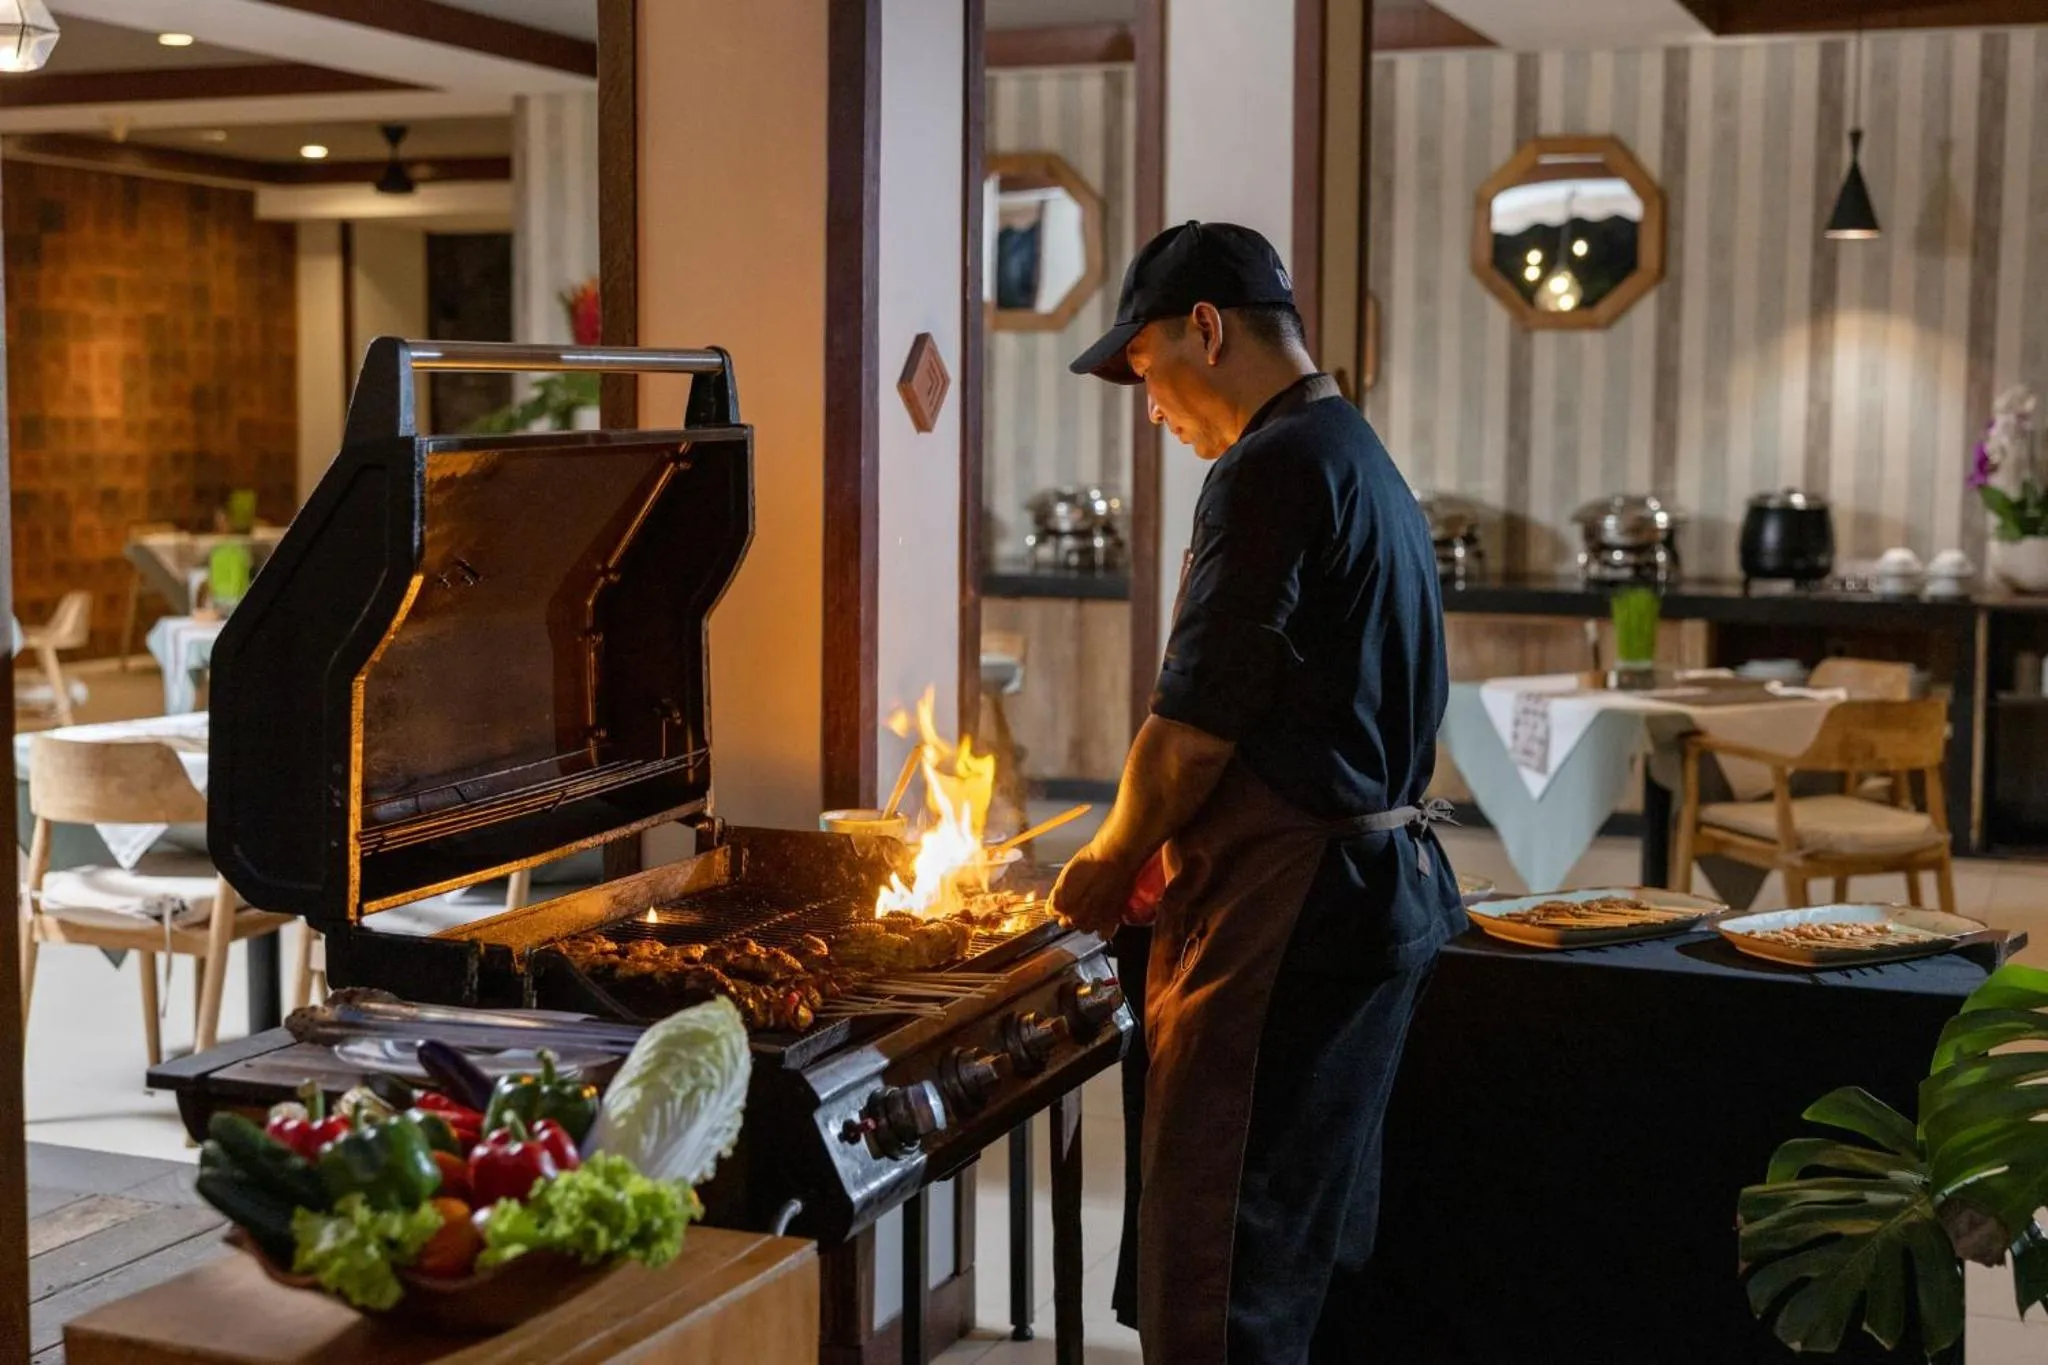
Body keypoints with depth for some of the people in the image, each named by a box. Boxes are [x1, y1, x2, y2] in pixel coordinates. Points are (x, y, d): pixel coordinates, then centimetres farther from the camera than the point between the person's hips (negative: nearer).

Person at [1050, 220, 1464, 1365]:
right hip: (1394, 881, 10)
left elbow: (1198, 720, -16)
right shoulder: (1370, 466, 17)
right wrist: (1171, 851, 18)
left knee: (1225, 1255, -4)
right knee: (1325, 1229, 18)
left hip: (1289, 906, -10)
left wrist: (1113, 862, 1)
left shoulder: (1273, 468, -14)